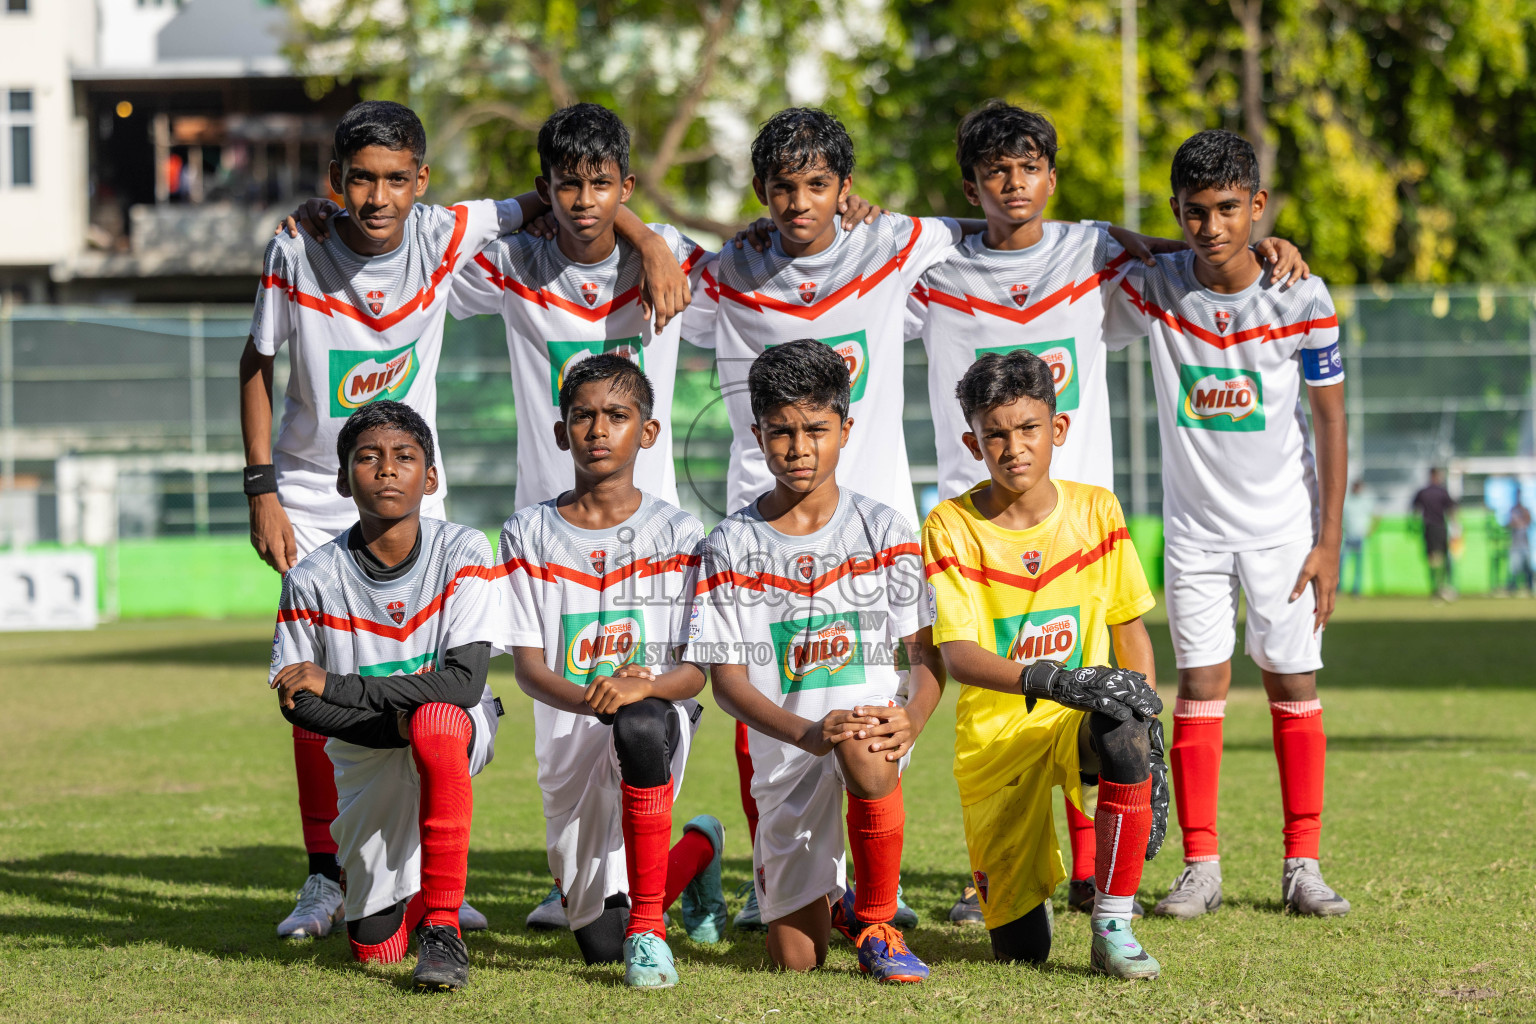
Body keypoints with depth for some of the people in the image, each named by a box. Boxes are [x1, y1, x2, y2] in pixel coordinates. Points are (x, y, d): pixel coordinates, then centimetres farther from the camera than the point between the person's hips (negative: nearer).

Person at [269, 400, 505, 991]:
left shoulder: (462, 553, -17)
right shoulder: (313, 580, -13)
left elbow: (463, 682, -26)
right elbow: (298, 706, -8)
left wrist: (336, 685, -25)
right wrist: (394, 721, -22)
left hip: (462, 731, -2)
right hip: (367, 756, 2)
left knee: (435, 720, -40)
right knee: (376, 947, -2)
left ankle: (442, 924, -30)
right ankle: (412, 889, 39)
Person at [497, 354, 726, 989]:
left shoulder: (677, 533, 0)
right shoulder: (528, 535, 3)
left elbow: (695, 670, -6)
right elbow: (527, 666, -4)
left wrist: (637, 688, -28)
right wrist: (584, 697, -26)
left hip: (660, 714, -3)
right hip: (570, 743, 3)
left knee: (640, 724, -42)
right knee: (601, 946, 2)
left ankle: (649, 926, -30)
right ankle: (697, 849, 37)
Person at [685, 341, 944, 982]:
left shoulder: (882, 530, 0)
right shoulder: (731, 547, 0)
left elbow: (924, 657, -2)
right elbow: (727, 679, -6)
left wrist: (912, 717, -26)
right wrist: (808, 732, -25)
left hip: (873, 720, -2)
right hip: (786, 753, 2)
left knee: (863, 747, -41)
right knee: (796, 960, 0)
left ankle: (875, 924, -19)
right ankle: (829, 899, 39)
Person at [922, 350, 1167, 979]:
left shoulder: (1095, 511, 0)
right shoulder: (951, 527, -9)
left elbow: (1130, 630, 7)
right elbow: (956, 656, -20)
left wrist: (1150, 741, -6)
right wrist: (1048, 679, -39)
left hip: (1082, 719, 1)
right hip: (996, 737, -1)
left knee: (1123, 729, -38)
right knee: (1020, 949, -5)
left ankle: (1113, 928, -26)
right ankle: (1026, 879, 34)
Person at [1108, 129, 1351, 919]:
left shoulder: (1301, 298, -12)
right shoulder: (1152, 291, -8)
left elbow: (1330, 419, -6)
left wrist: (1329, 541, -7)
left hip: (1283, 526, -1)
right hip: (1195, 526, 1)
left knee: (1294, 685, 1)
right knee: (1200, 685, -1)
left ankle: (1302, 865, 8)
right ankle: (1201, 868, 4)